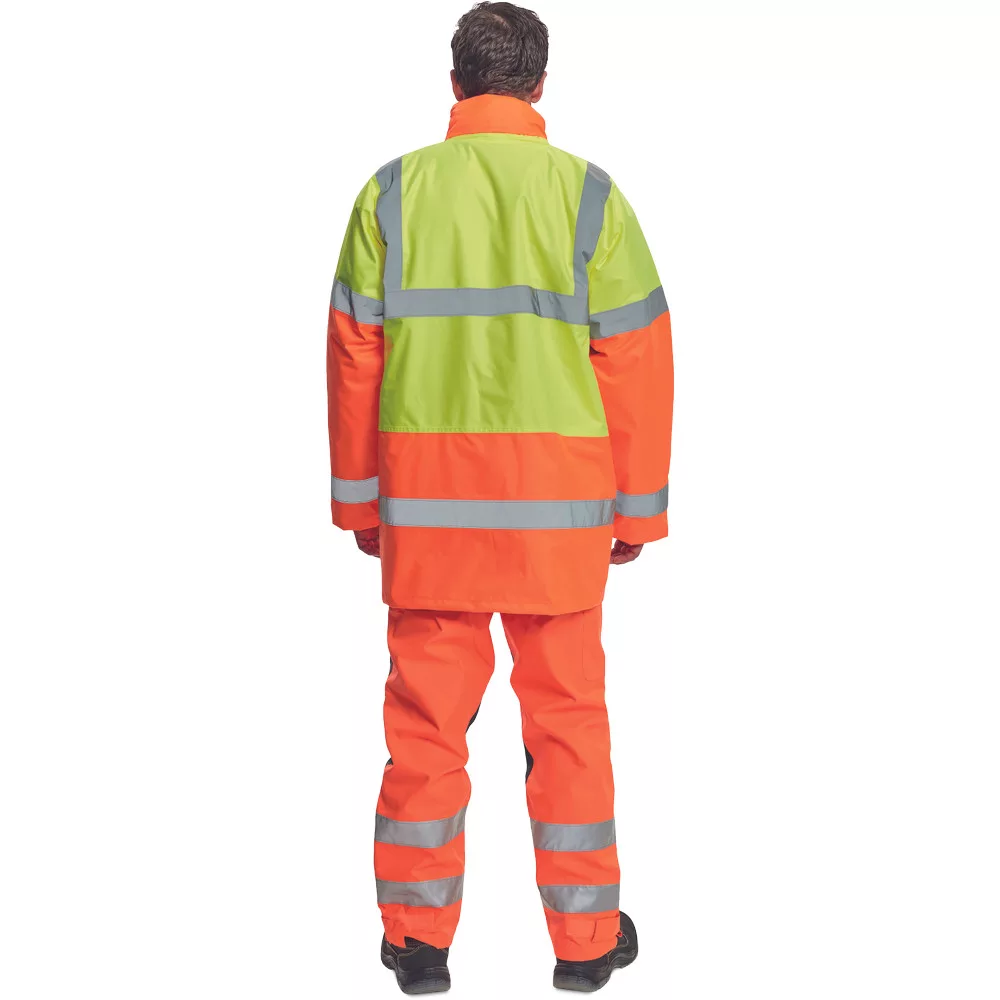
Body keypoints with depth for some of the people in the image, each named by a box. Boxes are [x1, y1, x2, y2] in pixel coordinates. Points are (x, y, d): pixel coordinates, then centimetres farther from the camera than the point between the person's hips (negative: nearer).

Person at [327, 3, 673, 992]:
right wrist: (639, 508, 6)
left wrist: (358, 500, 11)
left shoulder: (392, 192, 1)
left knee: (427, 710, 9)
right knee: (567, 711, 10)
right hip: (556, 500, -1)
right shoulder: (587, 194, -2)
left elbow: (353, 356, 2)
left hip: (425, 496, 1)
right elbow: (634, 361, -3)